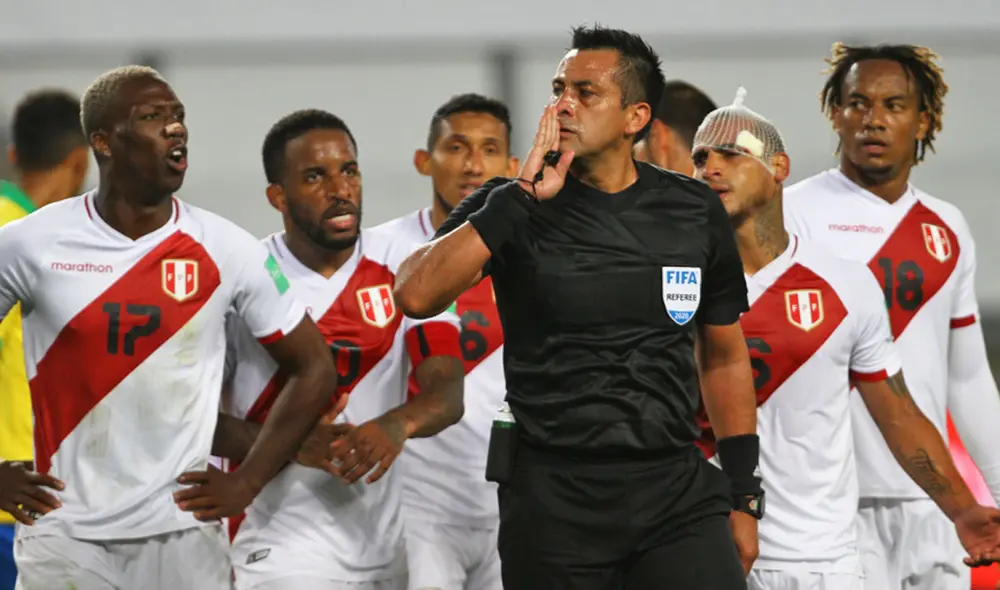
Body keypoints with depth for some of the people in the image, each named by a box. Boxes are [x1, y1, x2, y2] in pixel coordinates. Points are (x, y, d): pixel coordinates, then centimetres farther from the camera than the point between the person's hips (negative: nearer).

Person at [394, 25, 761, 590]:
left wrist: (744, 497, 12)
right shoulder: (512, 208, 0)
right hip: (554, 499, -1)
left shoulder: (695, 212, 6)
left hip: (678, 493, 1)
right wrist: (520, 199, -18)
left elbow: (724, 358, 15)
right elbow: (416, 296, -17)